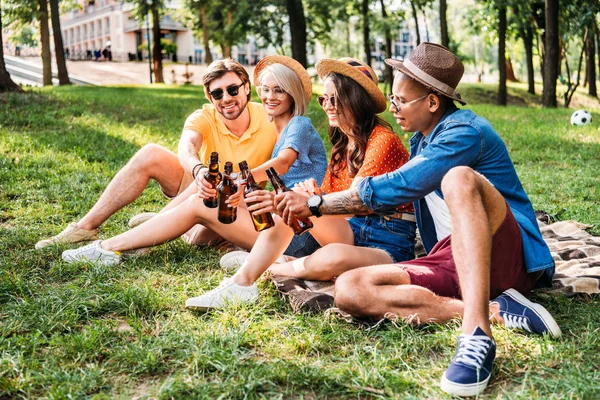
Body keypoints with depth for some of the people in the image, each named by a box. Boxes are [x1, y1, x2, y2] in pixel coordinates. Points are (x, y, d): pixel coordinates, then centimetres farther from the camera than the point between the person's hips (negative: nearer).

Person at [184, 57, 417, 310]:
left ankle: (270, 268, -7)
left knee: (332, 257, -38)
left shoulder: (382, 140, -13)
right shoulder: (342, 145, 14)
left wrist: (305, 202, -32)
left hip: (390, 247, -7)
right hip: (353, 232, 7)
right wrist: (311, 194, -16)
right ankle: (242, 282, -19)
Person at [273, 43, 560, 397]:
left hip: (507, 257, -8)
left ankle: (478, 333, -45)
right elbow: (398, 197, 29)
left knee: (459, 178, -37)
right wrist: (316, 206, 20)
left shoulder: (465, 131, -10)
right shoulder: (422, 140, 18)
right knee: (350, 290, -16)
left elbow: (397, 187, -19)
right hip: (451, 262, 8)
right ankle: (495, 309, -22)